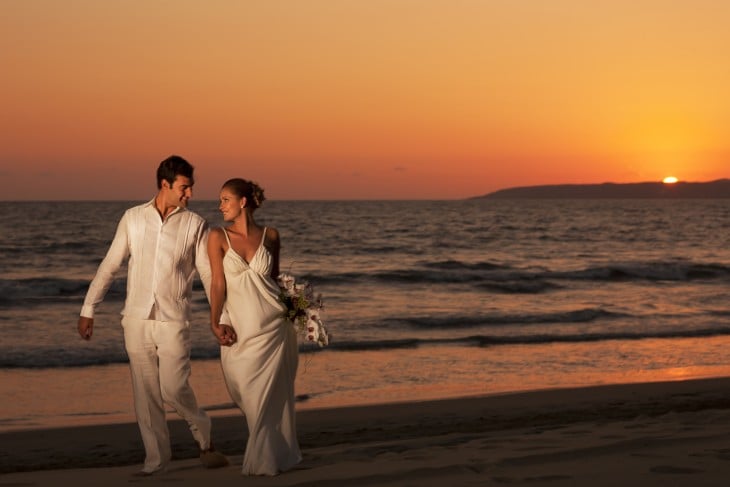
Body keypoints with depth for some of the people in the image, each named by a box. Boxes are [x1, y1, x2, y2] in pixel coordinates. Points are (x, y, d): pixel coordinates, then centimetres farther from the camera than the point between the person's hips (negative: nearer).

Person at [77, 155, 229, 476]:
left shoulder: (195, 224, 0)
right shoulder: (133, 218, 4)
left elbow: (208, 273, 0)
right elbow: (109, 266, 7)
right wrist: (88, 309, 5)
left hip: (173, 320, -2)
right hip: (136, 319, 2)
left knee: (173, 389, -9)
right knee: (145, 394, 5)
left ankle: (204, 437, 18)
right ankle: (156, 460, 17)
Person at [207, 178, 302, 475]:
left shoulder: (270, 236, 3)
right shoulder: (218, 237, -1)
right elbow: (218, 283, -6)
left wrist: (292, 308, 10)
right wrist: (215, 324, -12)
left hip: (273, 326, 0)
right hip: (240, 329, 0)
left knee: (268, 395, 1)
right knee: (249, 396, 5)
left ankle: (263, 460, 17)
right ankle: (278, 456, 26)